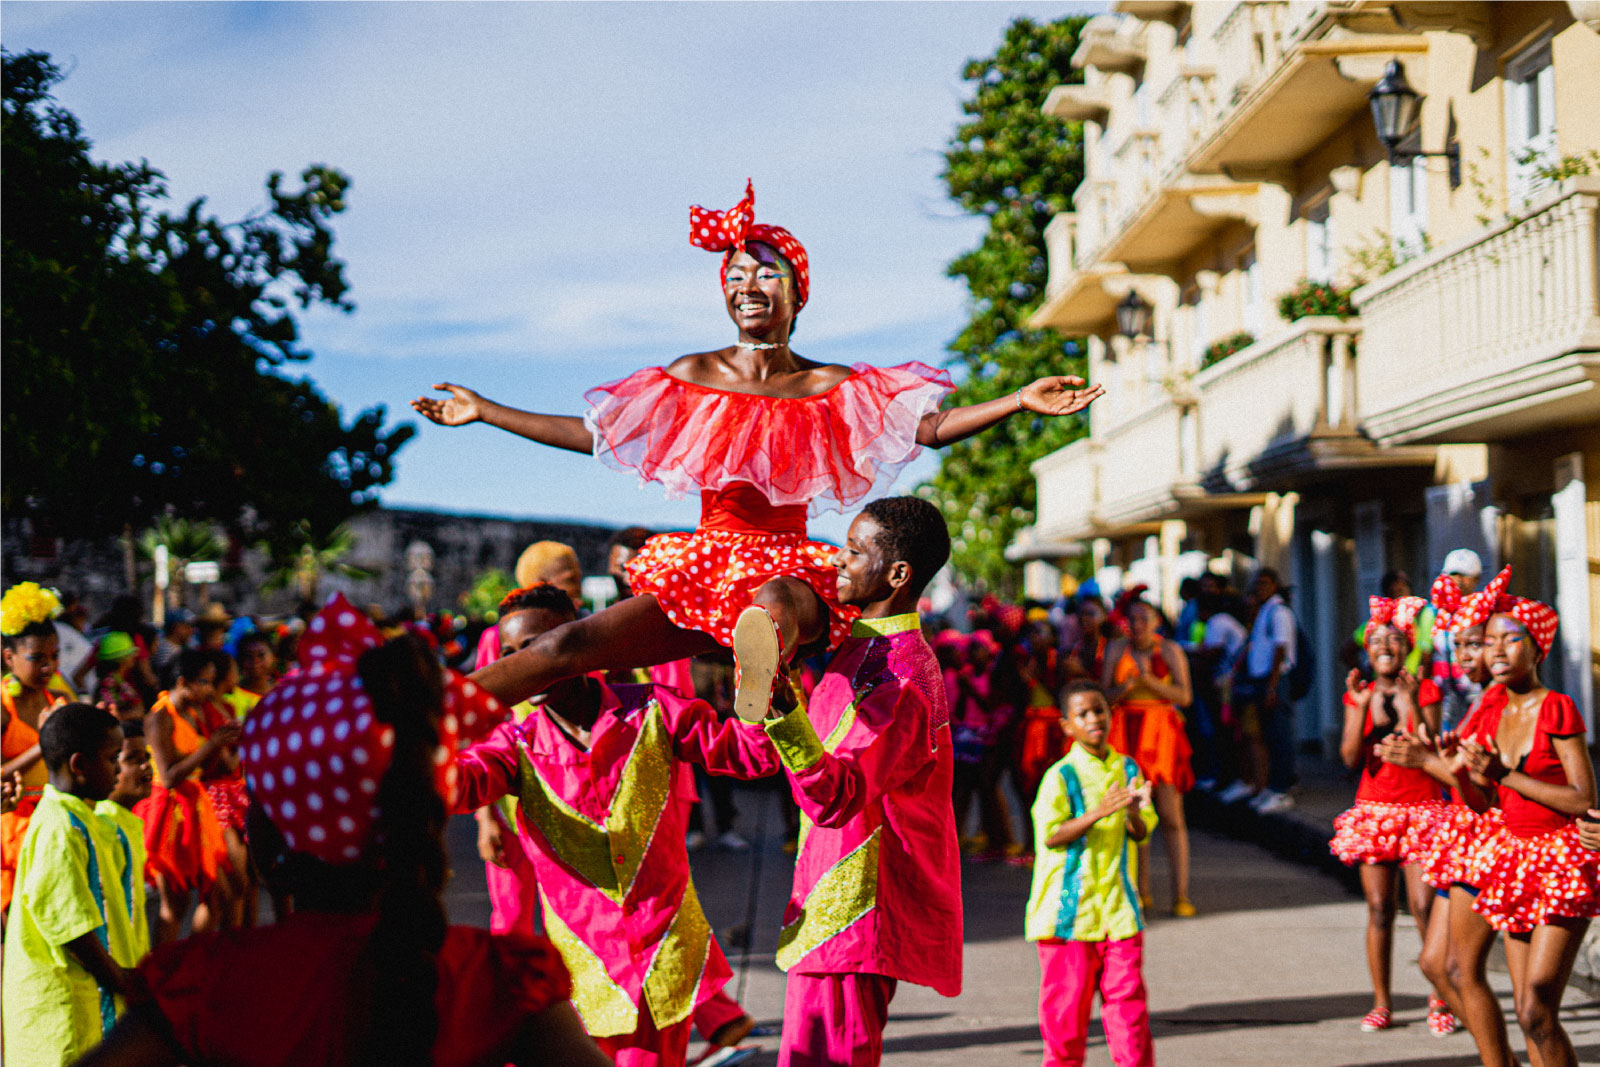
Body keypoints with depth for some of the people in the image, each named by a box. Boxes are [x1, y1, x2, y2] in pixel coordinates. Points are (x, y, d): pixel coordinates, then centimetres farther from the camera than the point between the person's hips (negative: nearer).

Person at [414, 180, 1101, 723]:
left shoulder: (830, 388, 7)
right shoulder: (692, 378, 12)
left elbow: (927, 426, 1)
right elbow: (591, 432, 19)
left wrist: (1020, 401, -12)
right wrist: (484, 413, 19)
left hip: (788, 568, -2)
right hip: (700, 570, 2)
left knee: (772, 602, -42)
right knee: (576, 642, -19)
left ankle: (758, 678, -75)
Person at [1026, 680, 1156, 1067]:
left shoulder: (1127, 769, 8)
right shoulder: (1061, 776, -7)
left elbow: (1141, 833, 7)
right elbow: (1050, 835, -14)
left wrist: (1133, 812, -15)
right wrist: (1099, 812, -24)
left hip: (1119, 909, 4)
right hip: (1070, 911, -4)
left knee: (1128, 999, 1)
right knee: (1066, 1005, 2)